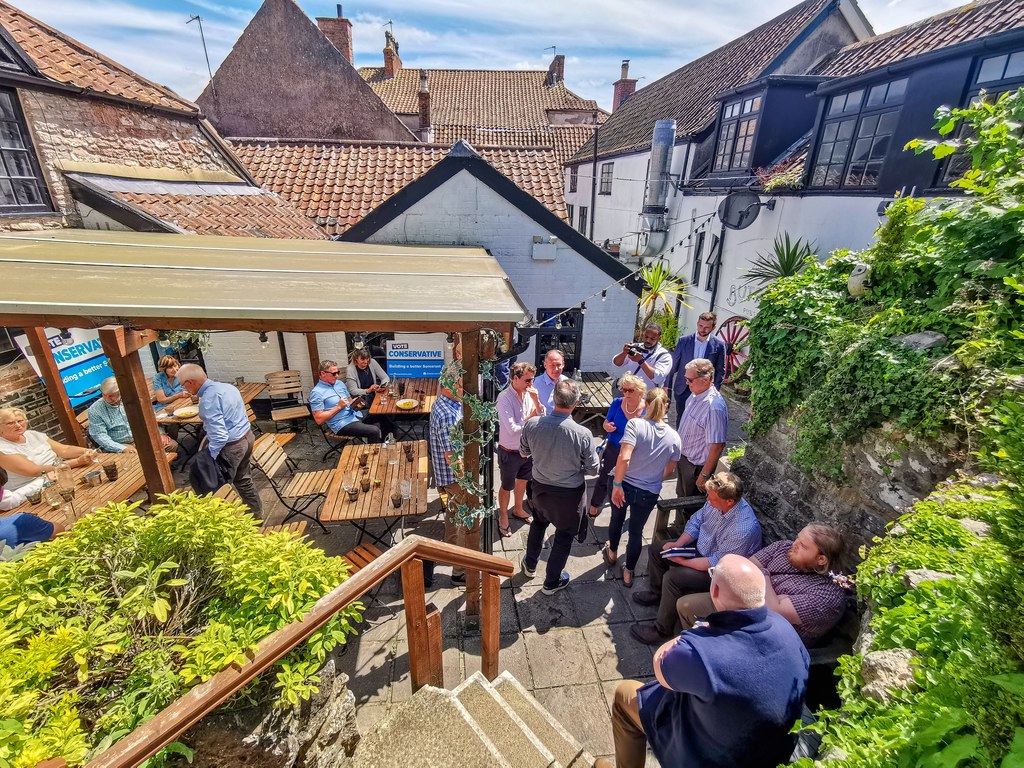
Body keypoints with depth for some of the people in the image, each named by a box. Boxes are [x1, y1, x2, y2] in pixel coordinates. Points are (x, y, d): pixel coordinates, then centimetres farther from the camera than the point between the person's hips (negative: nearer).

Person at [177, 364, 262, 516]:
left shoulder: (208, 400, -24)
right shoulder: (227, 386, 4)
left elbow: (219, 435, -28)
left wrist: (208, 458, -19)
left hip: (231, 446, -9)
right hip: (247, 436, 9)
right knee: (243, 478, 23)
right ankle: (255, 510, 36)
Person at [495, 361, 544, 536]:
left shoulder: (529, 394, -7)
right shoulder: (504, 398, -26)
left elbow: (542, 417, -3)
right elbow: (512, 429, -31)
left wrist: (536, 400, -19)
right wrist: (530, 419, -16)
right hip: (509, 452, -6)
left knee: (522, 481, 26)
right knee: (507, 486, 15)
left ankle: (518, 509, 51)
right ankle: (503, 517, 38)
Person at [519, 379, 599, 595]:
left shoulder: (532, 424, -21)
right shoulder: (582, 434, -29)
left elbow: (524, 452, -1)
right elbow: (593, 469, -14)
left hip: (540, 487, 4)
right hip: (569, 493, -3)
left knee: (538, 523, 31)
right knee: (564, 536, 20)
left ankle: (530, 565, 52)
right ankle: (551, 582, 37)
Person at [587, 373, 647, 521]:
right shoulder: (617, 403, -14)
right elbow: (606, 423, 0)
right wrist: (607, 426, -23)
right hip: (613, 449, 2)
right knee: (604, 481, 17)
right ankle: (593, 509, 40)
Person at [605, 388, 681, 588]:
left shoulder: (635, 424, -21)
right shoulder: (674, 437, -8)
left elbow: (624, 458, -30)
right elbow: (669, 471, 4)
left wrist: (617, 485, -20)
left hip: (624, 485, -1)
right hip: (649, 493, 1)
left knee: (617, 520, 27)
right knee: (636, 531, 21)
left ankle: (612, 553, 53)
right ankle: (628, 573, 37)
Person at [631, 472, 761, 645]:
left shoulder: (744, 528, -36)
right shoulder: (717, 501, -14)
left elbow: (717, 564, -30)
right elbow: (696, 521, 1)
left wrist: (683, 561, -24)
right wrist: (678, 544, -12)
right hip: (700, 549, 8)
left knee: (673, 577, -26)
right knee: (656, 547, 6)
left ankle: (662, 630, -4)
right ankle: (657, 593, 29)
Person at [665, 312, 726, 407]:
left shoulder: (719, 345, -4)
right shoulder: (684, 341, -4)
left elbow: (720, 371, 3)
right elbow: (673, 366, 2)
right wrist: (667, 387, 0)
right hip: (683, 390, 1)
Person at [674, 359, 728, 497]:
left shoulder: (714, 407, -31)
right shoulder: (696, 395, -3)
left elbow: (717, 446, -28)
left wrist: (704, 475, -22)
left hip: (697, 466, -8)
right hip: (684, 459, 8)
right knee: (681, 496, 27)